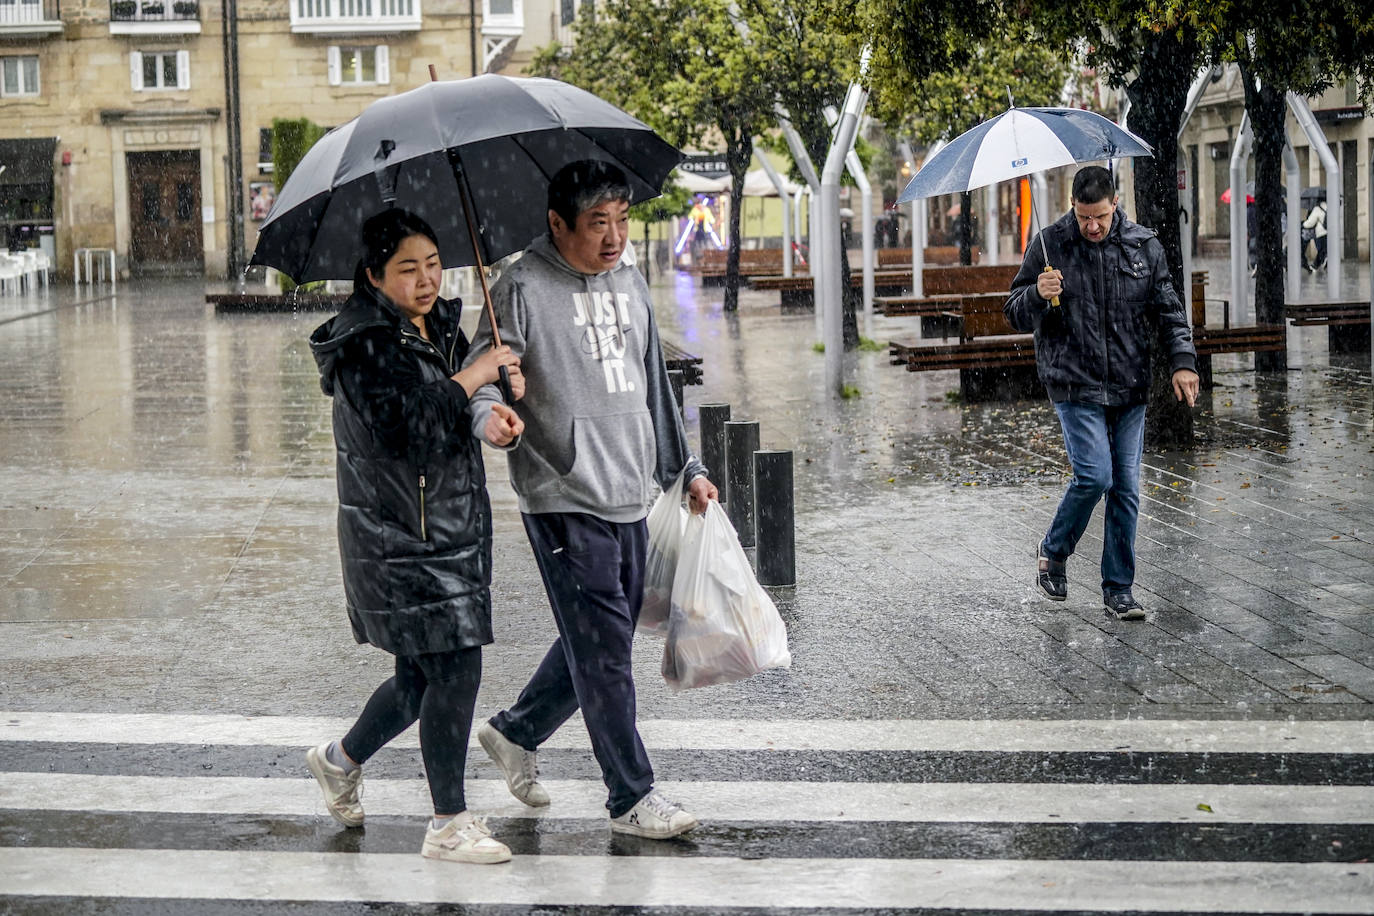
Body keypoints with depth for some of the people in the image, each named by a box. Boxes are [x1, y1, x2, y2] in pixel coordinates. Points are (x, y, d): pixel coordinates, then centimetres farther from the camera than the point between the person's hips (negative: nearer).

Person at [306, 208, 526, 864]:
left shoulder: (440, 327, 12)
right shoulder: (364, 343, -15)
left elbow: (463, 409, 16)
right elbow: (409, 424, -25)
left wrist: (493, 406, -7)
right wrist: (474, 378, -17)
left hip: (454, 530, 9)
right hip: (399, 536, -9)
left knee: (424, 676, 15)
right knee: (454, 671, -8)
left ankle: (341, 759, 40)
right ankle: (449, 824, 3)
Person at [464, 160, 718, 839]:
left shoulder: (629, 286, 14)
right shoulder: (524, 290, -8)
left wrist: (686, 468, 25)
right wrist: (488, 419, -35)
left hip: (629, 500, 8)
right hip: (563, 502, -7)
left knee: (600, 642, 14)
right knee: (603, 647, -5)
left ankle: (515, 733, 34)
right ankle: (632, 798, 4)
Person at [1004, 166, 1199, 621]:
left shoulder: (1144, 246, 5)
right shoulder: (1049, 245, -2)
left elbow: (1168, 310, 12)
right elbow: (1016, 314, 2)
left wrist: (1183, 361, -2)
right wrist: (1037, 294, -20)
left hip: (1129, 388, 3)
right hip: (1075, 386, -3)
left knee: (1126, 487, 2)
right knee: (1094, 475, -15)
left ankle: (1118, 588, 11)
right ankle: (1053, 553, 11)